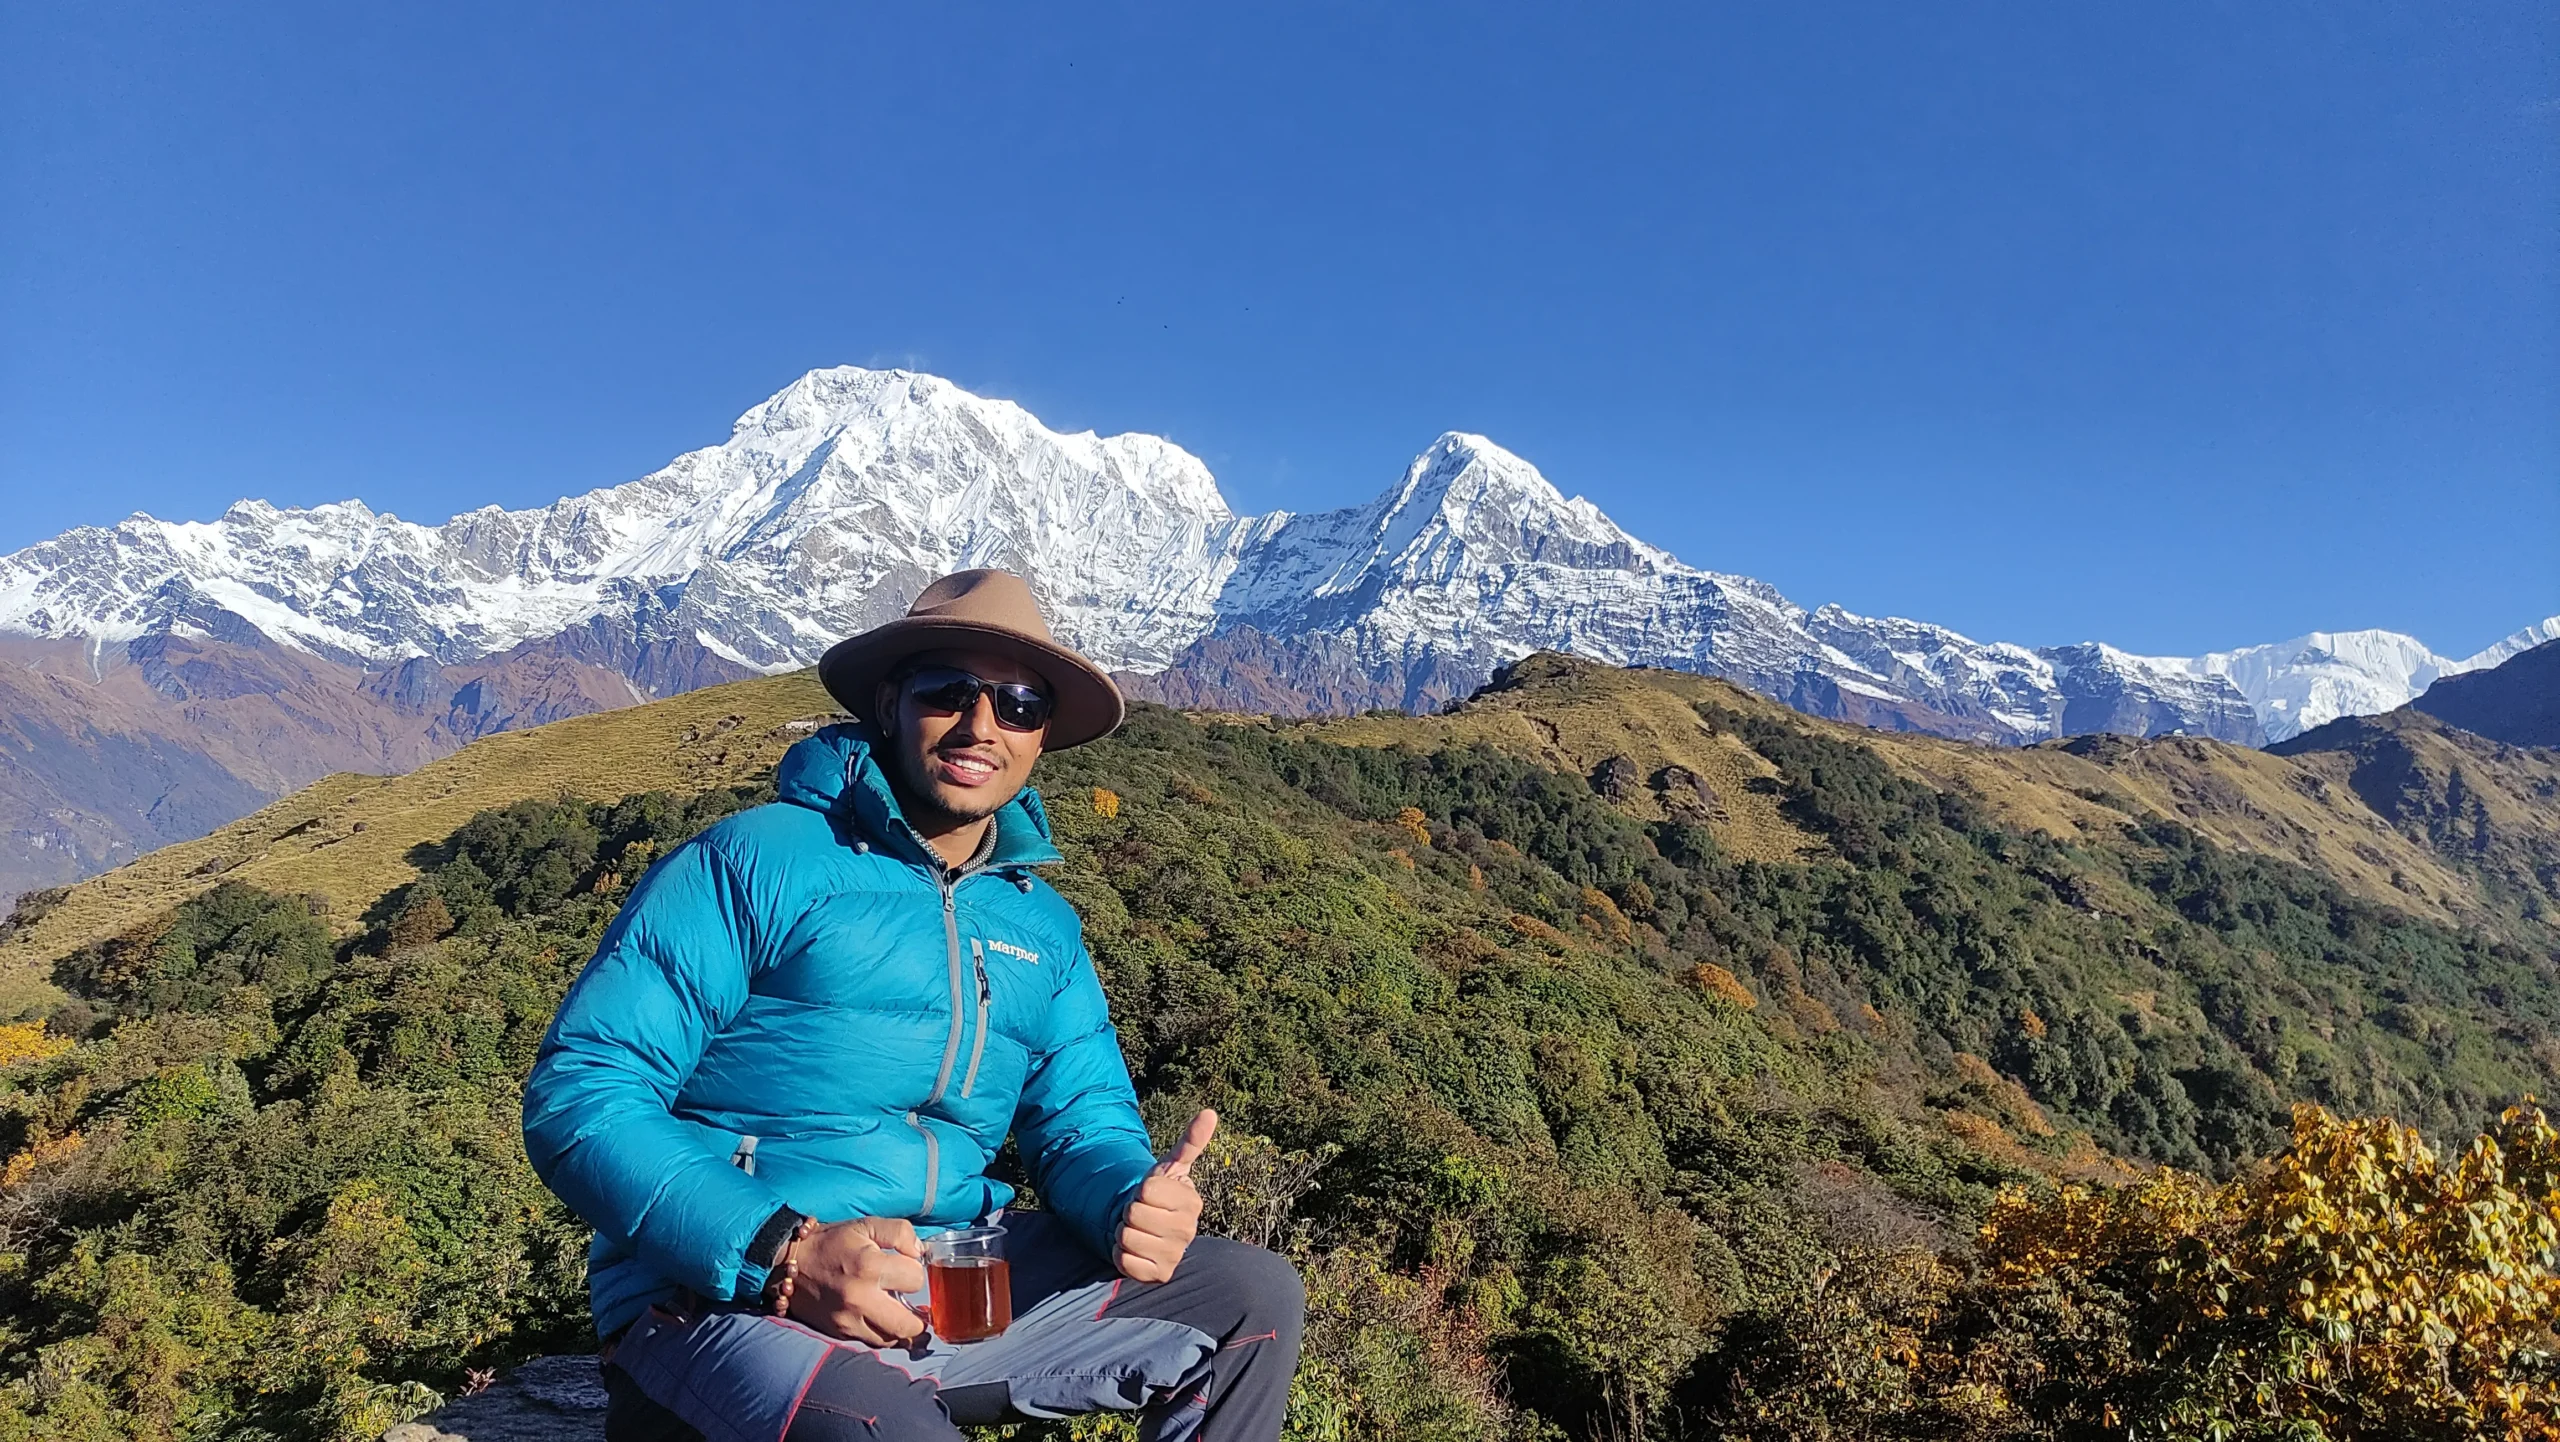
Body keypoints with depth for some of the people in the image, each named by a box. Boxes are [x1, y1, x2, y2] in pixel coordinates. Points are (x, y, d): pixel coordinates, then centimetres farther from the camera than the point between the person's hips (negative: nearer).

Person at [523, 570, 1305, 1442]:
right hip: (725, 1296, -6)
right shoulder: (757, 860, -6)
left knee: (1252, 1299, -3)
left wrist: (1134, 1199, -13)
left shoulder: (1043, 927, 12)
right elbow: (576, 1095, -11)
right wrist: (783, 1253, -24)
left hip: (967, 1292, 6)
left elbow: (1084, 1122, 13)